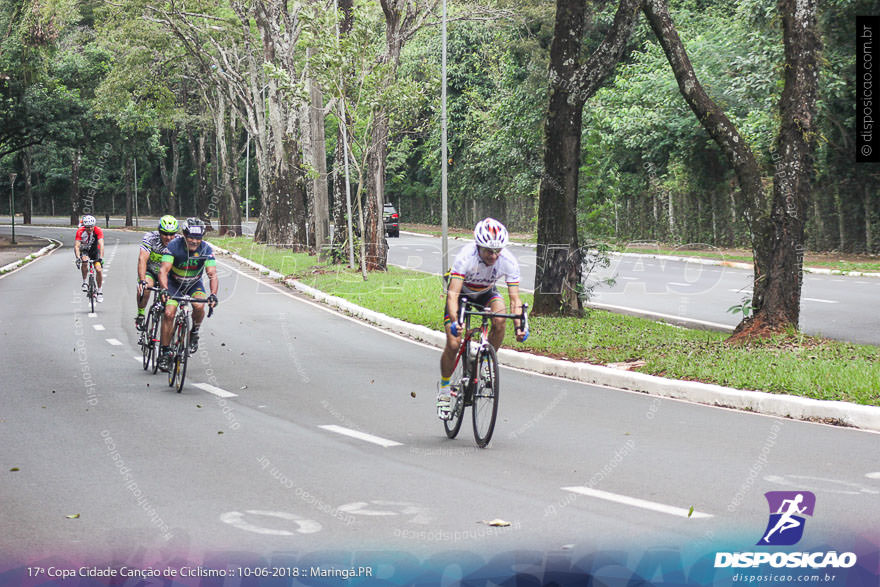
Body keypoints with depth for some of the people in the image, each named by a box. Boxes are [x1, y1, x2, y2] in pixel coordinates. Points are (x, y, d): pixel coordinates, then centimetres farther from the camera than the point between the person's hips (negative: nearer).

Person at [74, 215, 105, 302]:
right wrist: (78, 258, -49)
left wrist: (101, 258, -49)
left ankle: (100, 291, 5)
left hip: (95, 250, 1)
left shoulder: (98, 230, -28)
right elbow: (76, 246, -33)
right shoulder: (80, 231, -28)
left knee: (99, 269, -13)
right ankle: (85, 282, -14)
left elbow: (101, 245, -36)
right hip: (84, 250, -1)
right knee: (84, 261, -33)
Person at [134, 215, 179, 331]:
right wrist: (142, 281, -48)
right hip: (150, 271, -2)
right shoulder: (150, 238, -26)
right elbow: (142, 259, -35)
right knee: (145, 287, -32)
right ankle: (140, 315, -12)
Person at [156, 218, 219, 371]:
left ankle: (194, 332, 2)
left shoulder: (206, 249, -22)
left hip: (194, 284, 1)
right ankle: (165, 351, -4)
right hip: (174, 283, -1)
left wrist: (213, 294, -45)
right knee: (169, 313, -18)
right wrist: (164, 289, -50)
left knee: (199, 306, -28)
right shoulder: (174, 246, -26)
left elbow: (212, 275, -28)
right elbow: (163, 270, -32)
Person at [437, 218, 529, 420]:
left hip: (486, 293, 2)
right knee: (453, 344, -14)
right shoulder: (466, 257, -37)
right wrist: (454, 321, -58)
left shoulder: (509, 261, -29)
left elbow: (515, 299, -27)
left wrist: (519, 327, -43)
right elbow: (453, 293, -42)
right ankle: (444, 390, 7)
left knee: (500, 319, -30)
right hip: (462, 293, -2)